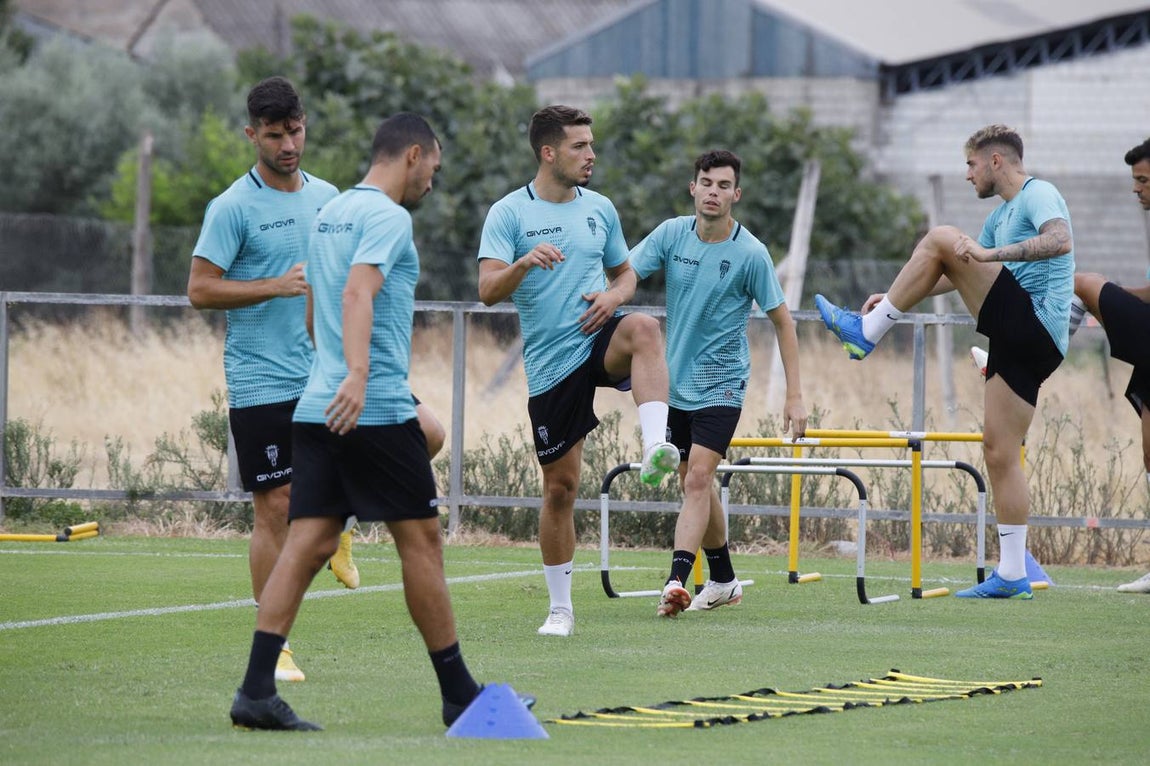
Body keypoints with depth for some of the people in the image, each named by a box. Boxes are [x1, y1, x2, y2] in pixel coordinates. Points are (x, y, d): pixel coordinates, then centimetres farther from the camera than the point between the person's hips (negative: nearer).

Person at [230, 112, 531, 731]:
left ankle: (256, 690, -8)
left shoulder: (329, 214, 19)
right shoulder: (387, 216, -9)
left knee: (308, 543, 2)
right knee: (420, 540, 1)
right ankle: (459, 696, 8)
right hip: (378, 411, -8)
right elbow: (358, 294, -25)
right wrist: (357, 374, -36)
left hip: (319, 407, 8)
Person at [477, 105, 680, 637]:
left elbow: (625, 273, 20)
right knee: (560, 486, 2)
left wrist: (614, 295, -4)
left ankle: (655, 447, -48)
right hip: (550, 364, -2)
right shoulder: (509, 213, -3)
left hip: (600, 340, 2)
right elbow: (488, 290, -13)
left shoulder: (600, 209, 9)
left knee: (644, 329, -35)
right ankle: (560, 608, 15)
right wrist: (524, 263, -33)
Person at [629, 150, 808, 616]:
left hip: (721, 385, -5)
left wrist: (794, 396, -8)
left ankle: (676, 582, -26)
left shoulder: (750, 253, -11)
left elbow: (782, 322, -5)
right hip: (678, 382, 5)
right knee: (695, 484, 13)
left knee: (697, 480, -18)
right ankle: (723, 582, 28)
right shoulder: (672, 234, -2)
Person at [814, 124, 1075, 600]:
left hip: (1034, 323, -10)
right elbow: (961, 272, 38)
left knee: (941, 239, -9)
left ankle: (866, 331, -3)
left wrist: (992, 254, -28)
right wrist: (897, 297, 34)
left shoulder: (1037, 195, -3)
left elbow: (1060, 240, -24)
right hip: (1021, 343, 10)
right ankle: (1012, 576, 3)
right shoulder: (1001, 216, 27)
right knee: (999, 452, 4)